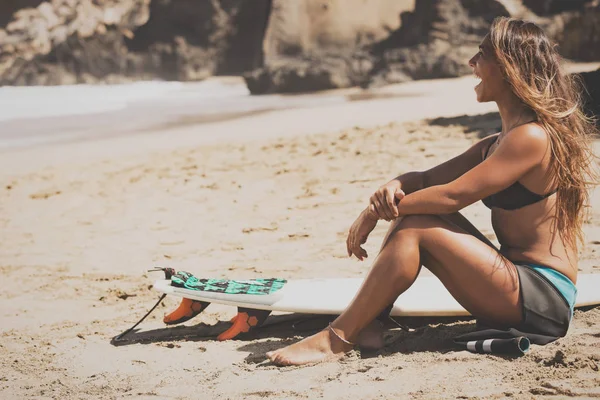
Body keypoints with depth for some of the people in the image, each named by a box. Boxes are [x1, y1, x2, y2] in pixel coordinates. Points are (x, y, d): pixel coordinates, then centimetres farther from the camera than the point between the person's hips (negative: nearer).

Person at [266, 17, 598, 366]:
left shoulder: (532, 137, -15)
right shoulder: (496, 144, 16)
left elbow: (453, 195, -19)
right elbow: (428, 179, 14)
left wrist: (375, 214, -10)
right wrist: (393, 188, -9)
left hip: (544, 299, -9)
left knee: (414, 227, -17)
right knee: (412, 210, 1)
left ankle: (338, 339, -15)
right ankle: (367, 322, -7)